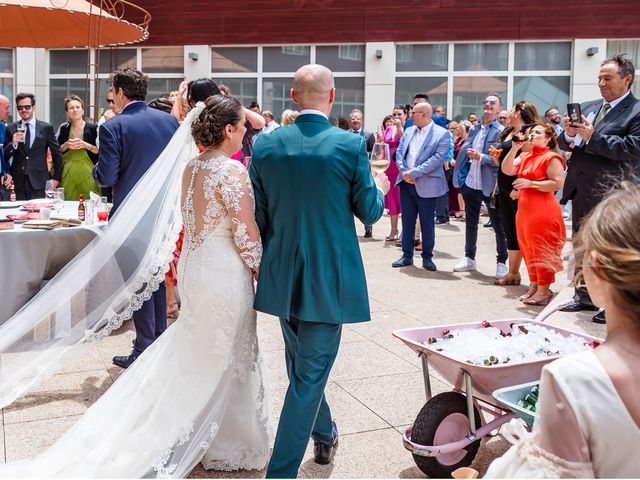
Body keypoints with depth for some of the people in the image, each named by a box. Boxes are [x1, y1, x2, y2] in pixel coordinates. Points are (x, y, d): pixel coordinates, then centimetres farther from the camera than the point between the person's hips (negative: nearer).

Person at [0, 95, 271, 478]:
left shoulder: (191, 167, 5)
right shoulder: (232, 170, -21)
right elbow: (246, 234, -20)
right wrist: (263, 274, -7)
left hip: (194, 268, 8)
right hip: (225, 274, -8)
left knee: (194, 357, 21)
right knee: (224, 362, 8)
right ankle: (226, 446, 25)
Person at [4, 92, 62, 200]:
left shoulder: (46, 128, 5)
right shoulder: (11, 129, 8)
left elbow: (56, 154, 8)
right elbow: (5, 157, 5)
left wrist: (56, 178, 5)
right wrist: (14, 143, -13)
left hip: (40, 183, -1)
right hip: (18, 183, 1)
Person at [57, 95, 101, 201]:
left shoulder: (93, 128, 0)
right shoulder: (63, 129, 8)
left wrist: (86, 145, -15)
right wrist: (66, 145, -7)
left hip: (87, 173, -2)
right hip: (68, 173, 2)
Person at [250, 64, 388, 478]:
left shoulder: (265, 145, -4)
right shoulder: (351, 145, -13)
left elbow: (259, 216, 2)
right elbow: (370, 212, -4)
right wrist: (381, 188, 18)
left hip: (282, 276, 5)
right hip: (329, 278, -4)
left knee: (300, 365, 24)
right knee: (310, 374, 4)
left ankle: (324, 435, 47)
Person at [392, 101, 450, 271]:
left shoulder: (442, 134, -6)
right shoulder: (409, 131, 12)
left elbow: (438, 158, -16)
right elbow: (399, 152, 10)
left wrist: (414, 173, -18)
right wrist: (403, 171, -9)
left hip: (426, 185, -5)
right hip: (406, 183, 5)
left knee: (427, 223, 5)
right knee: (407, 221, 10)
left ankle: (427, 257, 17)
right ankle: (407, 255, 20)